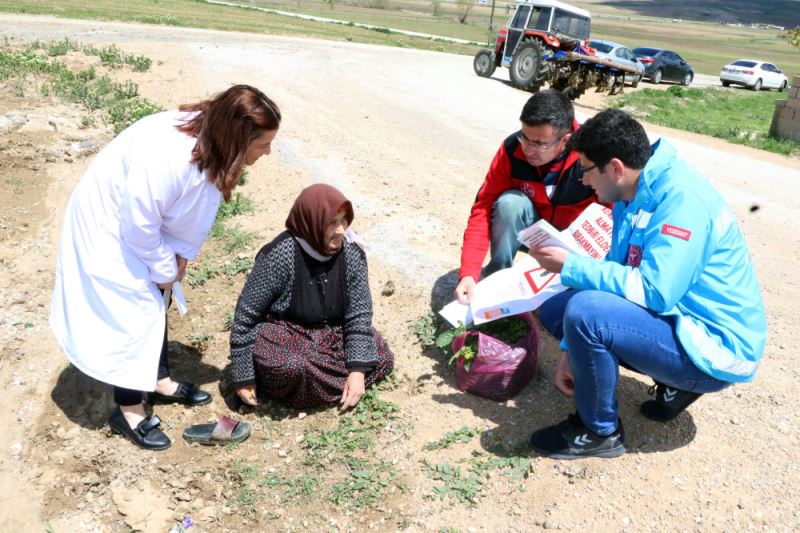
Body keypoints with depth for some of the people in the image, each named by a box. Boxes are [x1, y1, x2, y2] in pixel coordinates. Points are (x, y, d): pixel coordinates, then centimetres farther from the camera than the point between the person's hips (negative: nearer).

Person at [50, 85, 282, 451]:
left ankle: (160, 382, 37)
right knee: (132, 314, -2)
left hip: (147, 224, 8)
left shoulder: (212, 141, -15)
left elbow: (200, 208, -1)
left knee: (155, 302, 18)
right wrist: (165, 270, -15)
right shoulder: (167, 157, -40)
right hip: (108, 226, -8)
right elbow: (139, 228, -30)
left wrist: (181, 255, -6)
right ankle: (127, 410, 15)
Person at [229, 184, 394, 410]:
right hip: (282, 333, -5)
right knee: (293, 367, -36)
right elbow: (245, 315, -17)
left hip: (331, 335, 5)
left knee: (381, 357, -11)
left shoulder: (351, 254, -13)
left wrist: (358, 370, -17)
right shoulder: (280, 255, -24)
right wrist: (244, 377, -16)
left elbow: (359, 314, -8)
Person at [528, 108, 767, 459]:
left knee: (584, 311, -30)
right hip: (677, 320, 9)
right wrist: (573, 350, 0)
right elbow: (617, 271, 7)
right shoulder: (632, 196, 4)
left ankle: (600, 431, -5)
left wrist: (570, 266, -22)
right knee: (555, 309, 7)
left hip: (716, 349, -9)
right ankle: (673, 383, 10)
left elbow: (653, 293, -29)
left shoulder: (682, 199, -24)